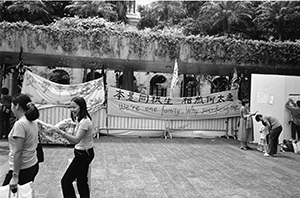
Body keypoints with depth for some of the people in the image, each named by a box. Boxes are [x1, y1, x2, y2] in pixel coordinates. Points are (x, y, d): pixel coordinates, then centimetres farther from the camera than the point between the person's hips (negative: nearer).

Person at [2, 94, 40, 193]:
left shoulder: (20, 124, -18)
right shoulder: (33, 122, 8)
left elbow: (18, 152, -20)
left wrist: (15, 176, -18)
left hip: (22, 169, -8)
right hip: (33, 166, 8)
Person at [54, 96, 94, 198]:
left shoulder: (84, 122, -23)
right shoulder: (81, 119, 7)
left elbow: (76, 140, -32)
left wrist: (61, 132, -36)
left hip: (83, 154, -10)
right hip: (84, 153, 10)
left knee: (66, 181, -3)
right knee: (81, 181, 19)